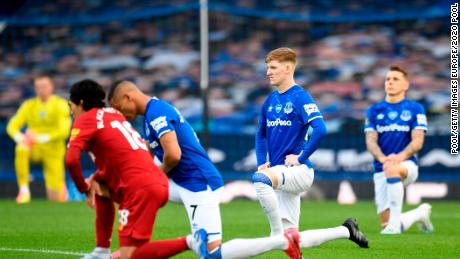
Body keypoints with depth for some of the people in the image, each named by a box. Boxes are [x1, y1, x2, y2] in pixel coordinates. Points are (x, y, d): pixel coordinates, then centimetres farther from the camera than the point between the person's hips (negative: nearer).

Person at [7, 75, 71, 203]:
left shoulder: (61, 105, -9)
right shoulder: (29, 105, 0)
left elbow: (64, 131, -20)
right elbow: (12, 126, -2)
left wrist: (42, 138, -33)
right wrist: (19, 137, -26)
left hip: (53, 152, -2)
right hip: (35, 148, 2)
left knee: (57, 199, -6)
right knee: (21, 149, -38)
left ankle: (61, 186, 33)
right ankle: (24, 190, -27)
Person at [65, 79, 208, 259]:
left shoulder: (85, 119, 1)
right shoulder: (114, 115, 26)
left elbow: (71, 159, -14)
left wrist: (83, 188, 3)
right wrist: (95, 179, 18)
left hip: (141, 188, -9)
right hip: (159, 182, 9)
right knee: (100, 189, 30)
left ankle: (188, 242, -21)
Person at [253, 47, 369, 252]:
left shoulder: (300, 97, -10)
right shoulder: (270, 101, 13)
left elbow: (320, 129, -22)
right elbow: (261, 135, 25)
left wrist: (300, 158, -18)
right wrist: (261, 162, 11)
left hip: (298, 171, -8)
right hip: (281, 175, 8)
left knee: (260, 179, -38)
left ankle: (278, 232, -27)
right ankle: (346, 231, 24)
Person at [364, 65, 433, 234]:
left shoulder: (415, 109, 3)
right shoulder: (374, 111, 10)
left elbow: (417, 141, -6)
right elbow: (371, 141, 0)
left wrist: (400, 157, -26)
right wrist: (382, 158, -22)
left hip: (407, 165, -3)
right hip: (381, 170, 4)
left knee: (391, 169, -41)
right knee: (386, 224, -3)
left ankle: (395, 222, -33)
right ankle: (420, 214, 29)